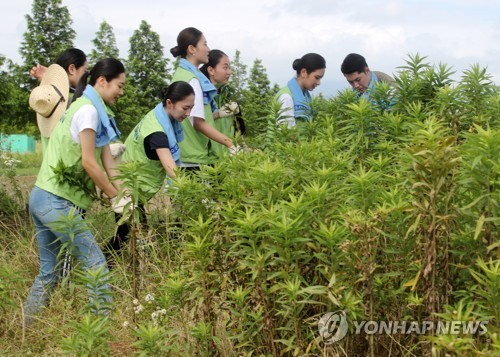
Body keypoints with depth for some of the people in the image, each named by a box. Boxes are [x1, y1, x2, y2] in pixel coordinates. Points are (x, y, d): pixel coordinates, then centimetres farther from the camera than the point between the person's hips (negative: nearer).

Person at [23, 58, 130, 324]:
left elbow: (107, 160, 12)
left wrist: (124, 194, 5)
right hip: (57, 202, -10)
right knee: (96, 266, -5)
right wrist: (115, 197, -6)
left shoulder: (91, 109, 18)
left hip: (43, 198, 10)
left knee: (50, 272, 14)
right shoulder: (88, 109, -12)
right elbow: (89, 162, -15)